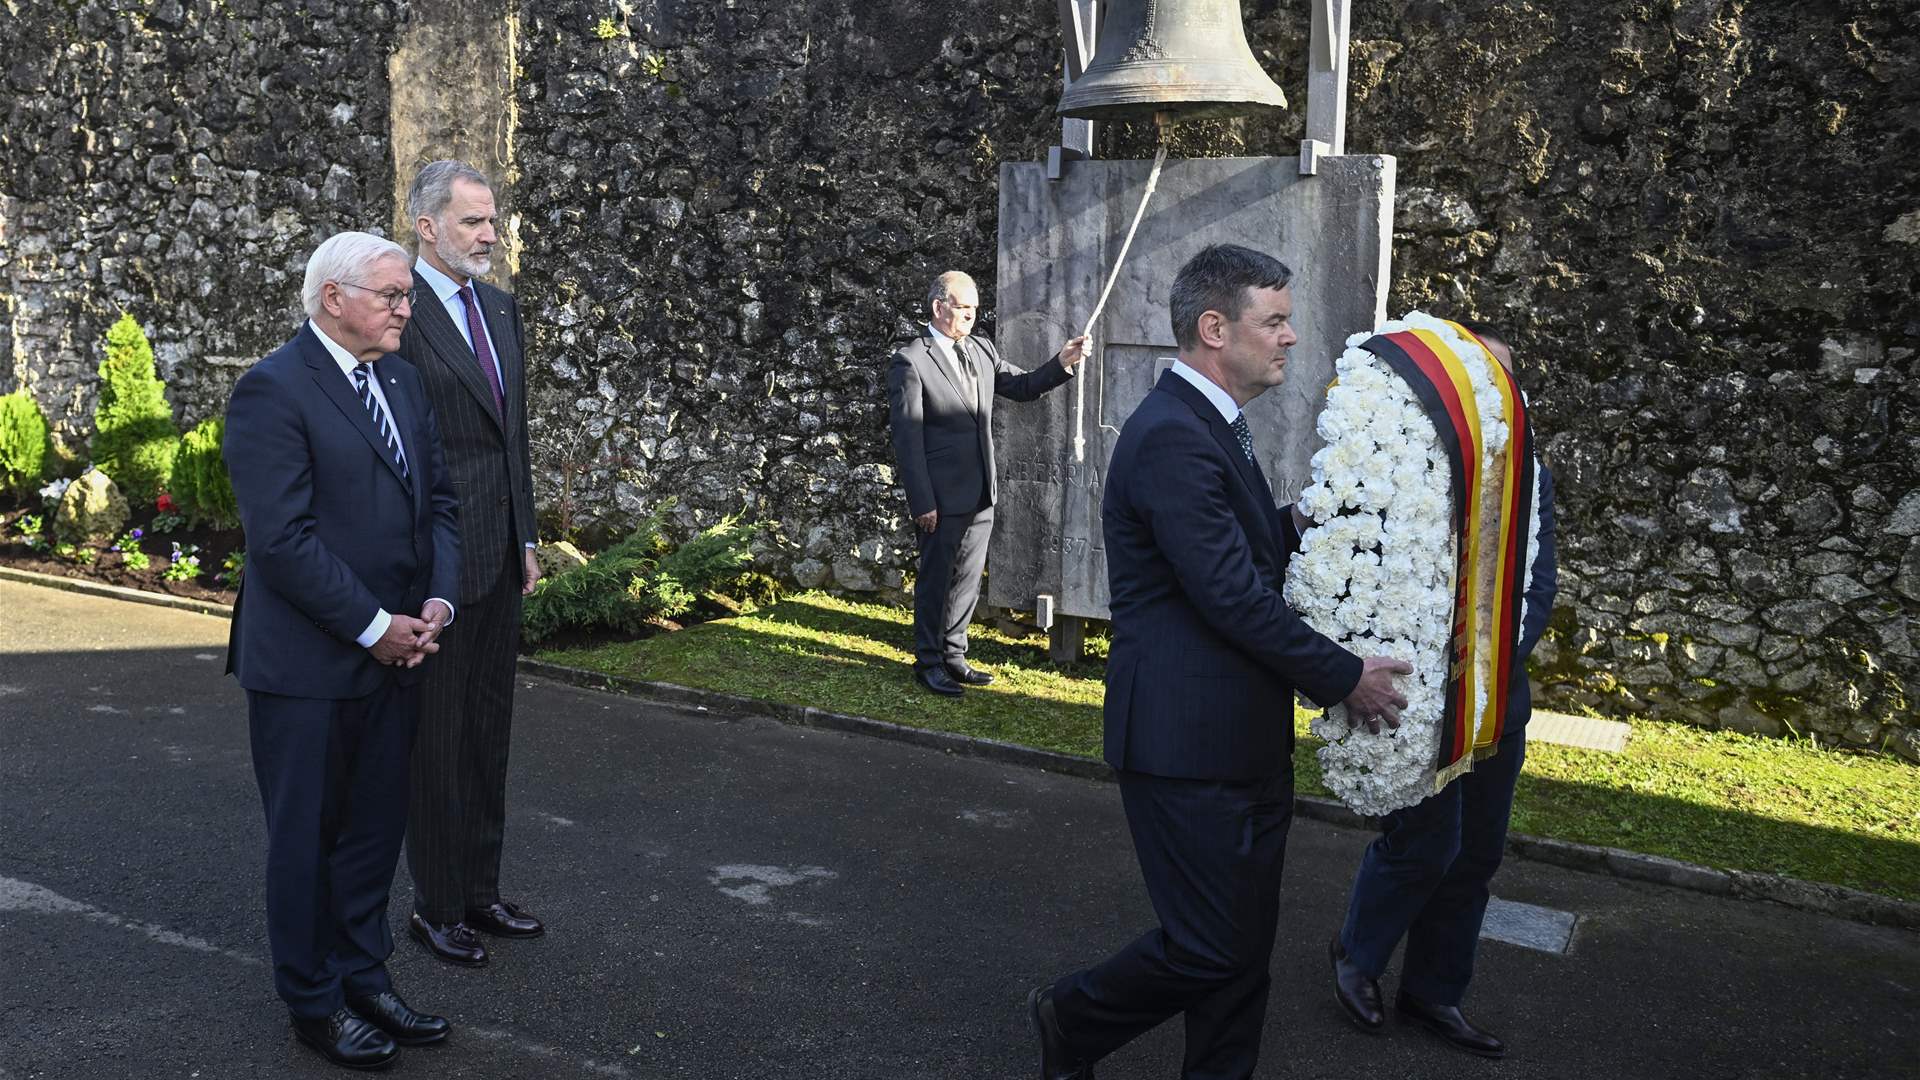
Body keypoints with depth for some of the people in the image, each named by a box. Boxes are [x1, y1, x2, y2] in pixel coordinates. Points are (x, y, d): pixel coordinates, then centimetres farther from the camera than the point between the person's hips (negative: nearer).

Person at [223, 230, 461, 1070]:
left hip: (394, 653, 7)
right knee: (307, 837, 8)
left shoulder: (403, 379, 9)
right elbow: (282, 536, -20)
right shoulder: (273, 389, -15)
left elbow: (439, 498, 13)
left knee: (375, 831, 16)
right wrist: (373, 626, -17)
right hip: (306, 661, -7)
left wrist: (437, 600, -2)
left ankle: (364, 980, 30)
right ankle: (314, 1003, 23)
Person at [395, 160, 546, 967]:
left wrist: (526, 537, 15)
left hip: (499, 553, 8)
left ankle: (480, 891, 28)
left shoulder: (500, 308, 11)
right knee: (437, 734, 4)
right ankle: (435, 907, 18)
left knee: (489, 726, 15)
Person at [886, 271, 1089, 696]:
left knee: (967, 579, 14)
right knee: (935, 580, 5)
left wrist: (1062, 363, -3)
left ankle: (953, 656, 27)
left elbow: (1022, 386, 15)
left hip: (980, 494, 7)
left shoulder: (981, 349, 9)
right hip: (943, 497, -7)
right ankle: (928, 662, 18)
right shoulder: (910, 361, -12)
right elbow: (907, 437, -14)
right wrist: (922, 502, -16)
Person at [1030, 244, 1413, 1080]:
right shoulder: (1170, 435, -19)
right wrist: (1343, 678, -12)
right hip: (1188, 744, -10)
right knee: (1212, 948, 0)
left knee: (1244, 946, 15)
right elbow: (1233, 596, -21)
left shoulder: (1214, 428, 15)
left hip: (1244, 744, 10)